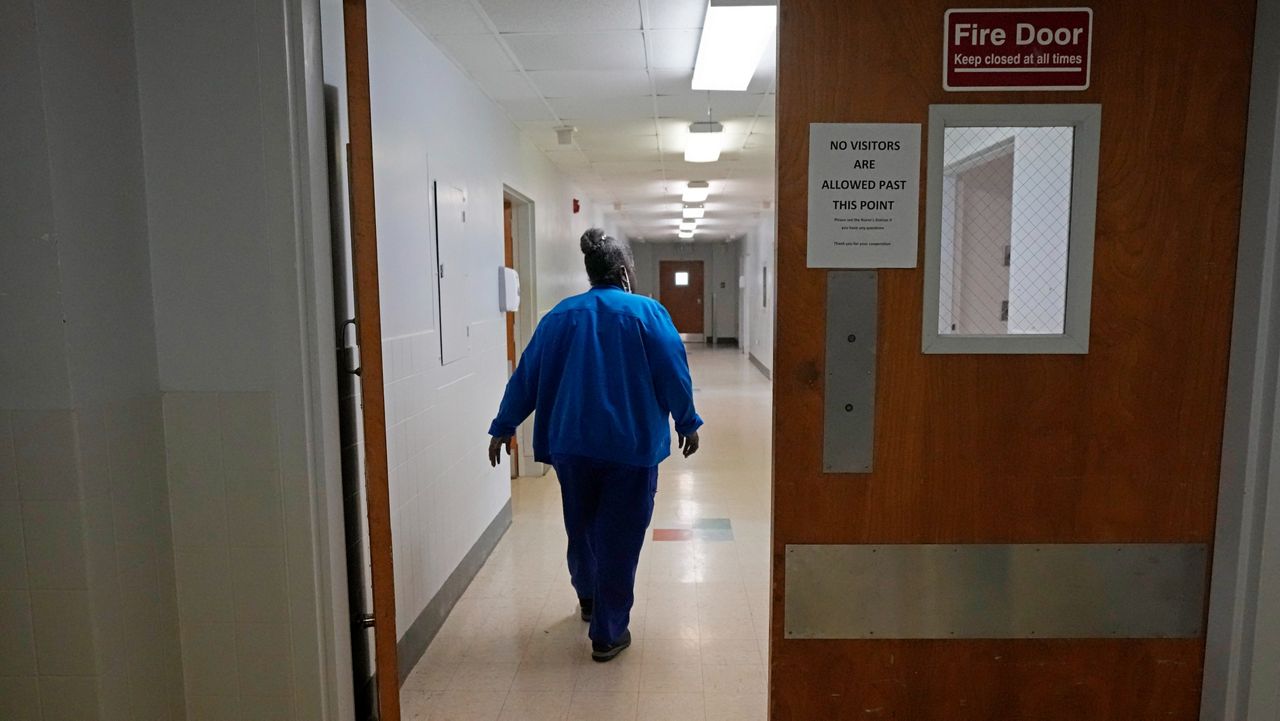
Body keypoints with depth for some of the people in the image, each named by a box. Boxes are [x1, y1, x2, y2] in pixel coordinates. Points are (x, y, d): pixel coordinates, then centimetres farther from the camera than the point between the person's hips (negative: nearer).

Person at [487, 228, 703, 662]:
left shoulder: (561, 316, 4)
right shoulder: (646, 312, -5)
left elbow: (527, 374, 6)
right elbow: (674, 374, -6)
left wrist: (504, 426, 13)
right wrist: (687, 424, 5)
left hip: (571, 444, 4)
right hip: (631, 446, -4)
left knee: (581, 527, 22)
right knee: (619, 539, 5)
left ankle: (589, 599, 43)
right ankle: (608, 633, 11)